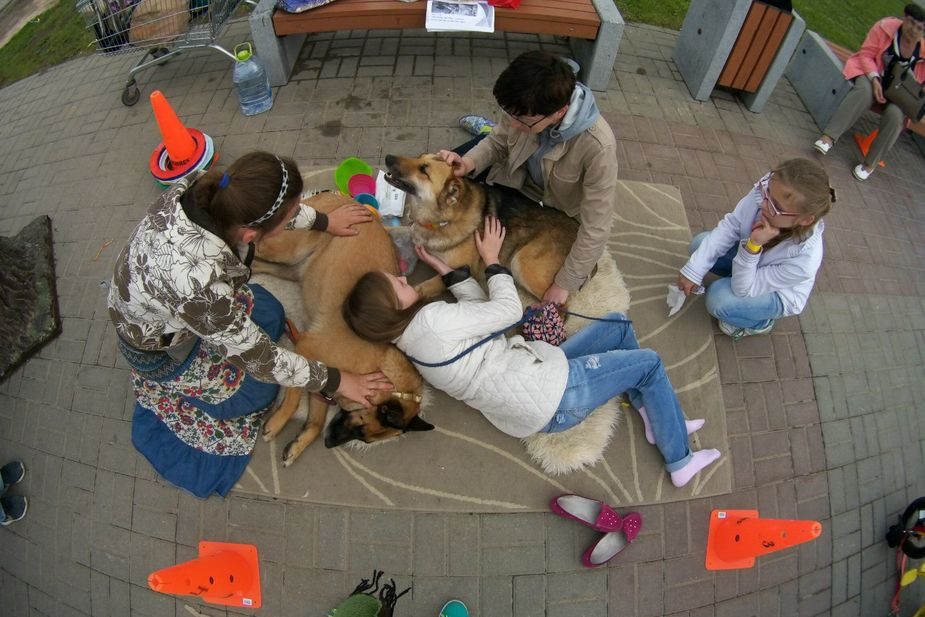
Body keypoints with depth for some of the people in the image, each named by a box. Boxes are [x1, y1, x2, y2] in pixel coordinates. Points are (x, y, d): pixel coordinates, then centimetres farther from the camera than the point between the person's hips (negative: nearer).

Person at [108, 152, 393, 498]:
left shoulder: (205, 190, -28)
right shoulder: (197, 283, -45)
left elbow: (261, 205, -4)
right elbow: (259, 357, -29)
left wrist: (324, 221, 8)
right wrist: (335, 381, -17)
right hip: (159, 344, -6)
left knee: (270, 316, 11)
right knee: (257, 392, 4)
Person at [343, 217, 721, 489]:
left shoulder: (408, 338, 6)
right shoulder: (431, 320, -25)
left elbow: (477, 307, 9)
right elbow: (509, 309, -16)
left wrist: (443, 268, 7)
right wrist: (491, 259, -3)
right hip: (555, 397, -9)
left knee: (618, 325, 18)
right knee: (649, 363, 5)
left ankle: (655, 419, 26)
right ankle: (680, 462, 20)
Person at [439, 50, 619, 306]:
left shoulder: (597, 146, -42)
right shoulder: (525, 107, -30)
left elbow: (595, 229, -35)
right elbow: (498, 142, -9)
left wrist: (565, 284, -29)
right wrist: (468, 163, -31)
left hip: (557, 209, -3)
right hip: (518, 177, 3)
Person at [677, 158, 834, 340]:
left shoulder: (804, 260, -42)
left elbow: (744, 289, -34)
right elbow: (730, 226, -21)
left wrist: (753, 247, -49)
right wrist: (695, 269, -29)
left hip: (778, 295, -5)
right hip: (751, 257, 5)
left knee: (719, 298, -29)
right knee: (700, 243, -12)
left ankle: (761, 322, 3)